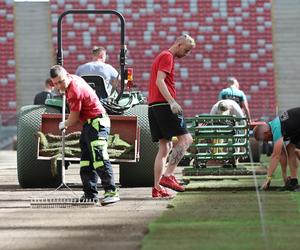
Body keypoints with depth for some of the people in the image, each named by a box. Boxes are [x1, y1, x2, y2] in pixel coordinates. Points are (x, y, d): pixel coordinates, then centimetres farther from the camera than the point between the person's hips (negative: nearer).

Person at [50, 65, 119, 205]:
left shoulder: (75, 91, -22)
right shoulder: (74, 79, 8)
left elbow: (74, 119, -15)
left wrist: (63, 125, 7)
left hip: (96, 123, -11)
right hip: (89, 124, 11)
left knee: (99, 158, -19)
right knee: (86, 162, 9)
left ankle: (111, 192, -22)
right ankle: (90, 194, 9)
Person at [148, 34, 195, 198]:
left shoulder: (162, 56, 26)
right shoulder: (167, 57, -5)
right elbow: (160, 81, -17)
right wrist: (172, 102, -25)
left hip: (153, 105, 10)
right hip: (164, 104, -10)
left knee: (165, 147, 8)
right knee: (185, 139, -11)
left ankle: (157, 187, 3)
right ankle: (167, 176, -20)